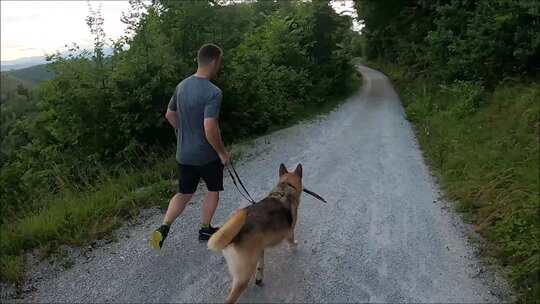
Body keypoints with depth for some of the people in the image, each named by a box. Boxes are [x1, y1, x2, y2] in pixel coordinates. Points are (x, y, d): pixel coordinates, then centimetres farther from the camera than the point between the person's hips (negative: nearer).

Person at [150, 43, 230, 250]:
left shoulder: (182, 86, 1)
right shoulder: (213, 92, -23)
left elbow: (170, 115, 11)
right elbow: (210, 129, -29)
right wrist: (222, 153, -15)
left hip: (183, 154, 6)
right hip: (207, 155, -6)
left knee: (184, 193, 19)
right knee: (213, 190, 18)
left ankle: (164, 227, 5)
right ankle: (205, 229, 30)